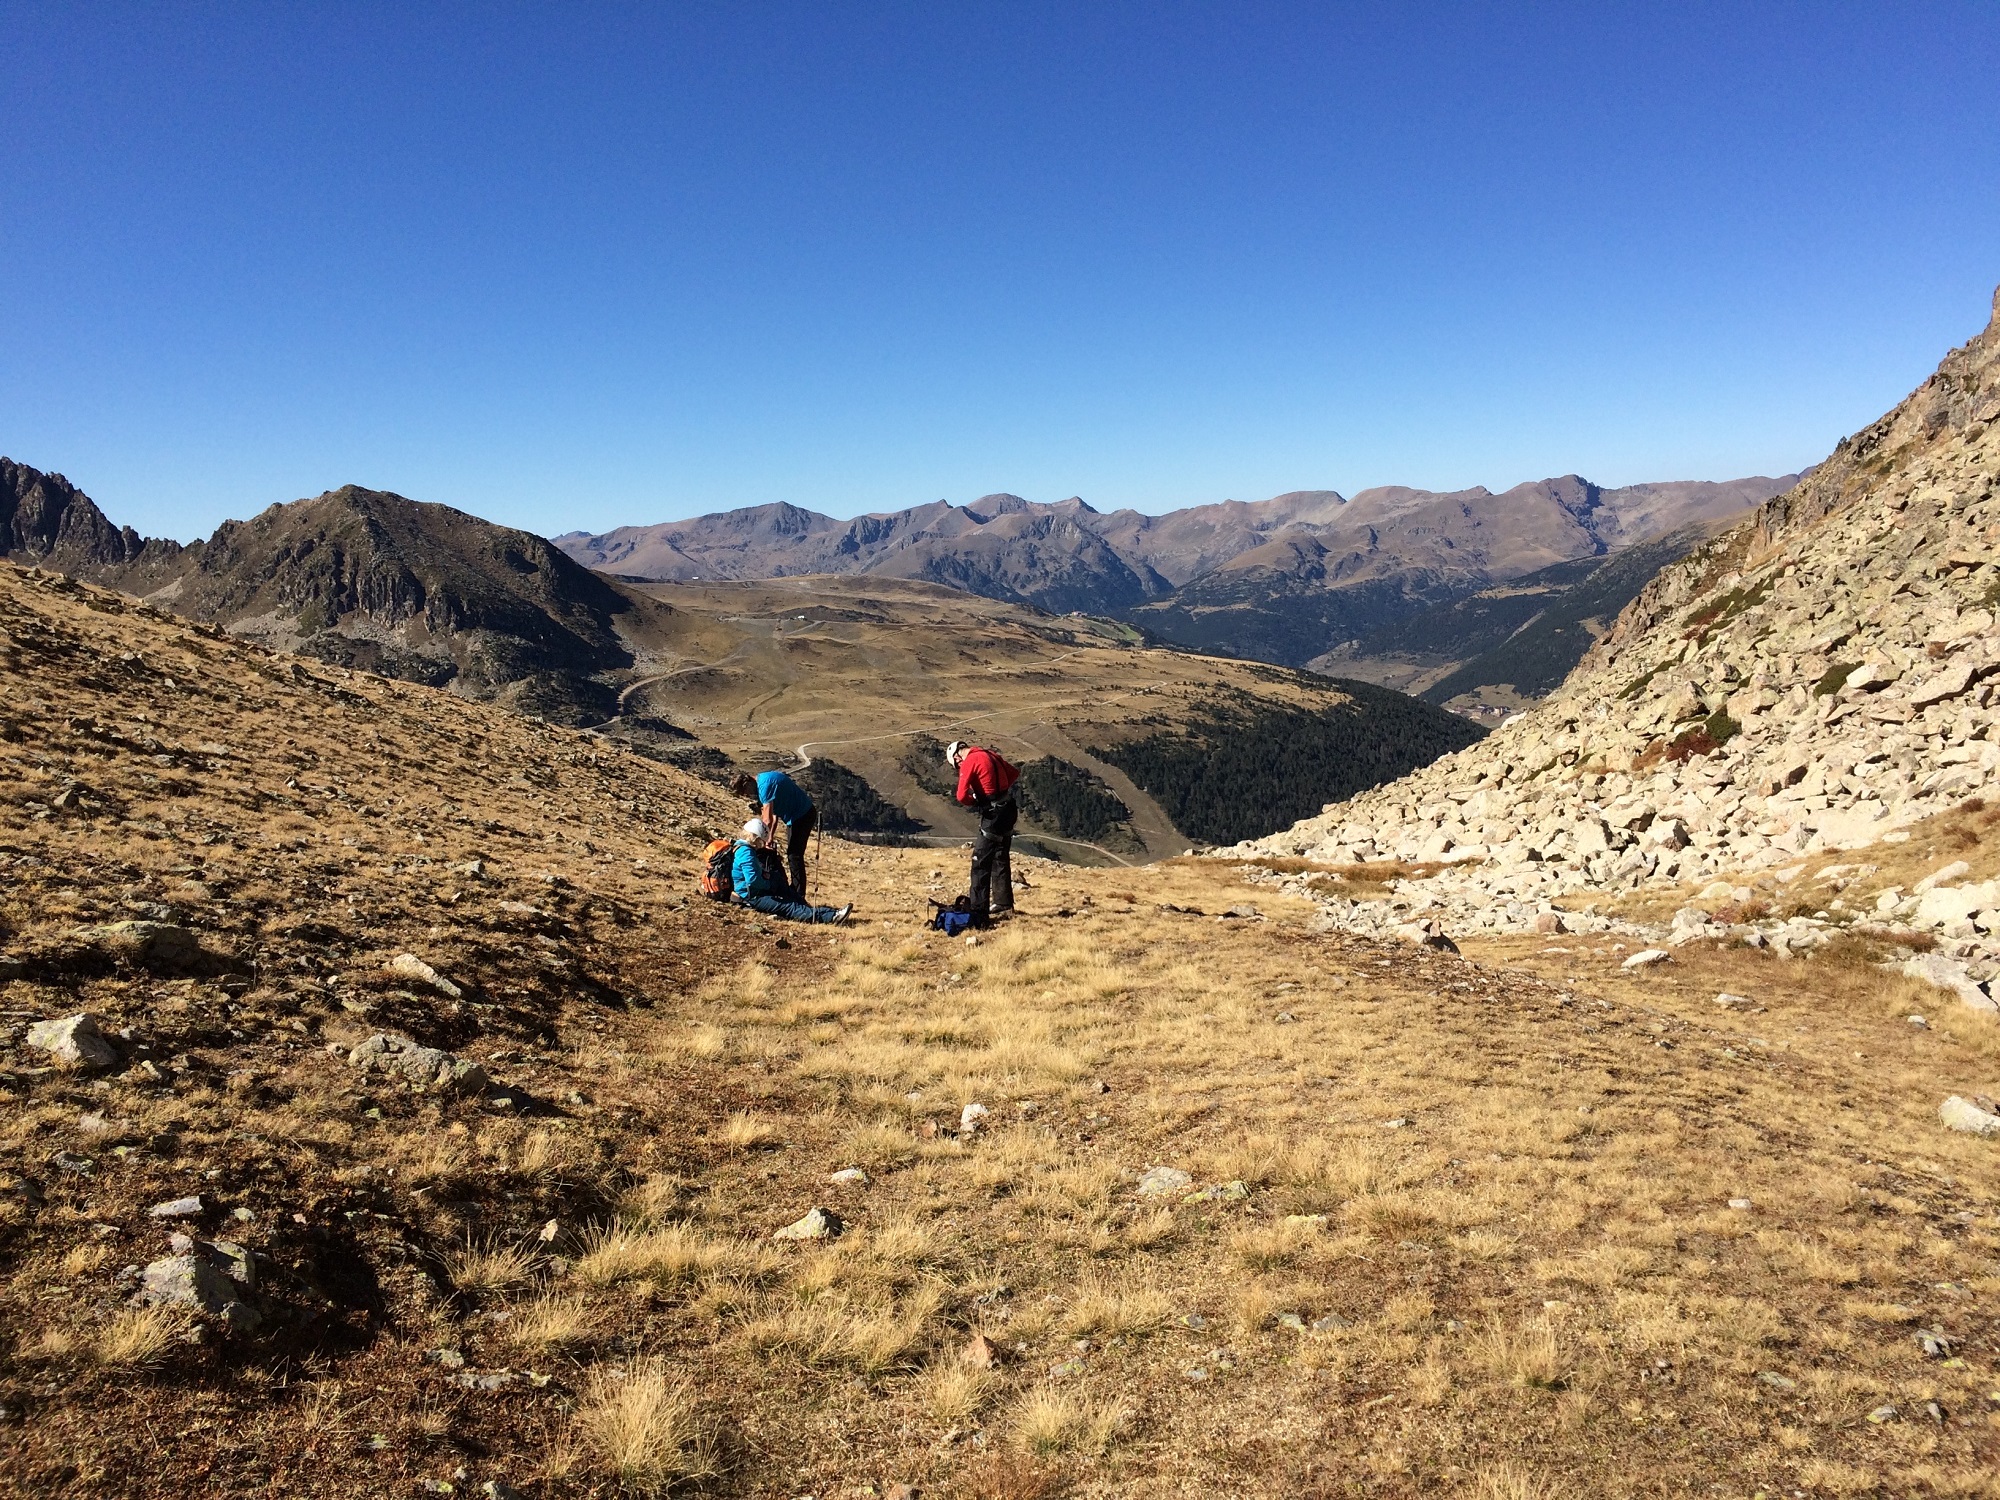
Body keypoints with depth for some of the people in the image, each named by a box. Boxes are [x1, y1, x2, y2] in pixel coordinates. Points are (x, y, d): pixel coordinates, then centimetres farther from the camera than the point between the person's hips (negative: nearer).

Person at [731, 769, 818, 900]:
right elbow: (774, 811, 11)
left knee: (794, 856, -7)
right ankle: (794, 891, 26)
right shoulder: (764, 780, 6)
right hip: (796, 815, 10)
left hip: (802, 816, -10)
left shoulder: (765, 785, -24)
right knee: (792, 855, 17)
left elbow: (767, 820, -27)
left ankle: (798, 897, -2)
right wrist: (771, 836, 5)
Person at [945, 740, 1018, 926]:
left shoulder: (969, 761, -11)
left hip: (994, 814, -8)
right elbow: (1014, 774, 23)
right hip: (1009, 809, 9)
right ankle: (1004, 904, 35)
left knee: (980, 864, -6)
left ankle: (979, 916, -9)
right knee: (1001, 859, 22)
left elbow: (962, 795, -18)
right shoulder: (989, 754, 12)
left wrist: (975, 802, 2)